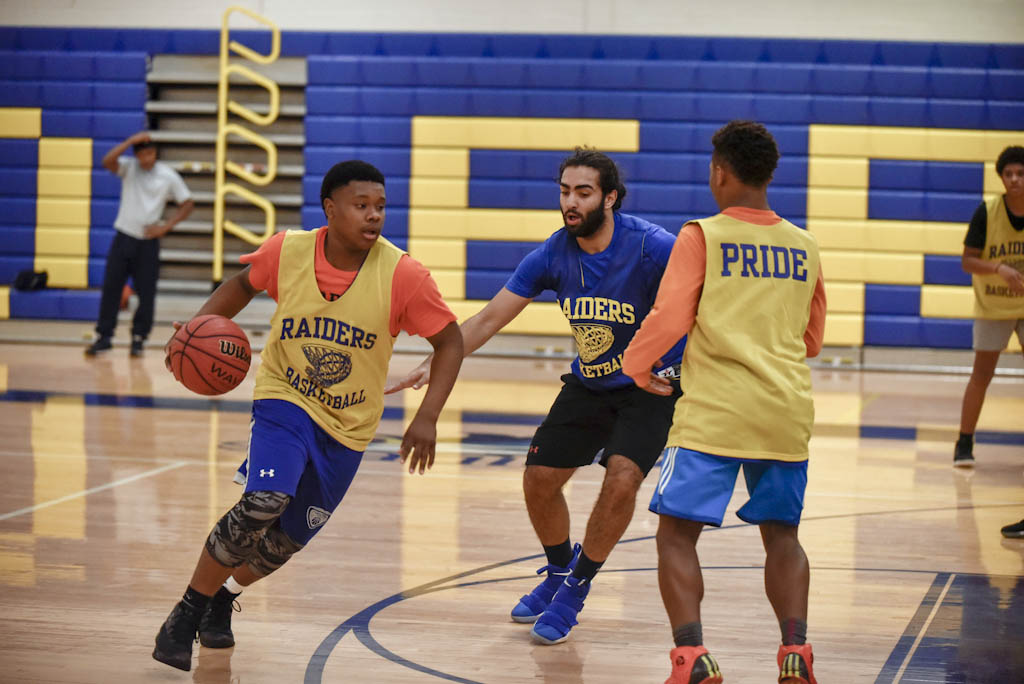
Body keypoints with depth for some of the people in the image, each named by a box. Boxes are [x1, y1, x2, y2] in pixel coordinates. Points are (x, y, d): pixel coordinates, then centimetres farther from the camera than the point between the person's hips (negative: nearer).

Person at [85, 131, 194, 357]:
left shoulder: (168, 176, -2)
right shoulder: (129, 167, 0)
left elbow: (187, 203, 3)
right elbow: (107, 161, -20)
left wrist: (166, 226, -7)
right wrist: (131, 141, -22)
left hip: (148, 242, -1)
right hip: (123, 237, 1)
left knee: (146, 293, 0)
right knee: (111, 288, -1)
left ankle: (138, 339, 12)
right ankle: (103, 337, 6)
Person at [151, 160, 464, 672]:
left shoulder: (402, 275, -18)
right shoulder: (286, 251, -13)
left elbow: (450, 342, -8)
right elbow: (245, 283, 9)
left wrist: (427, 419, -17)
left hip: (348, 428, 2)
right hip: (284, 400, -2)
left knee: (289, 539, 10)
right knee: (263, 503, -27)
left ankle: (224, 596, 42)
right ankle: (186, 614, -9)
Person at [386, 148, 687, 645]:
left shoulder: (651, 247, -25)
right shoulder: (553, 255, -12)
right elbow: (489, 319, -6)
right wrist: (436, 365, -14)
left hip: (652, 385, -5)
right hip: (589, 384, 5)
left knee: (621, 478, -23)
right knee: (538, 478, 3)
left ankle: (574, 590, -1)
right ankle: (559, 573, 32)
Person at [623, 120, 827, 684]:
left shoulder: (701, 236, -4)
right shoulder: (805, 247, 11)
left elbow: (668, 319, -10)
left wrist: (636, 364, 8)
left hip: (714, 411, -4)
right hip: (787, 410, 5)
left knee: (676, 532, 2)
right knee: (780, 532, 17)